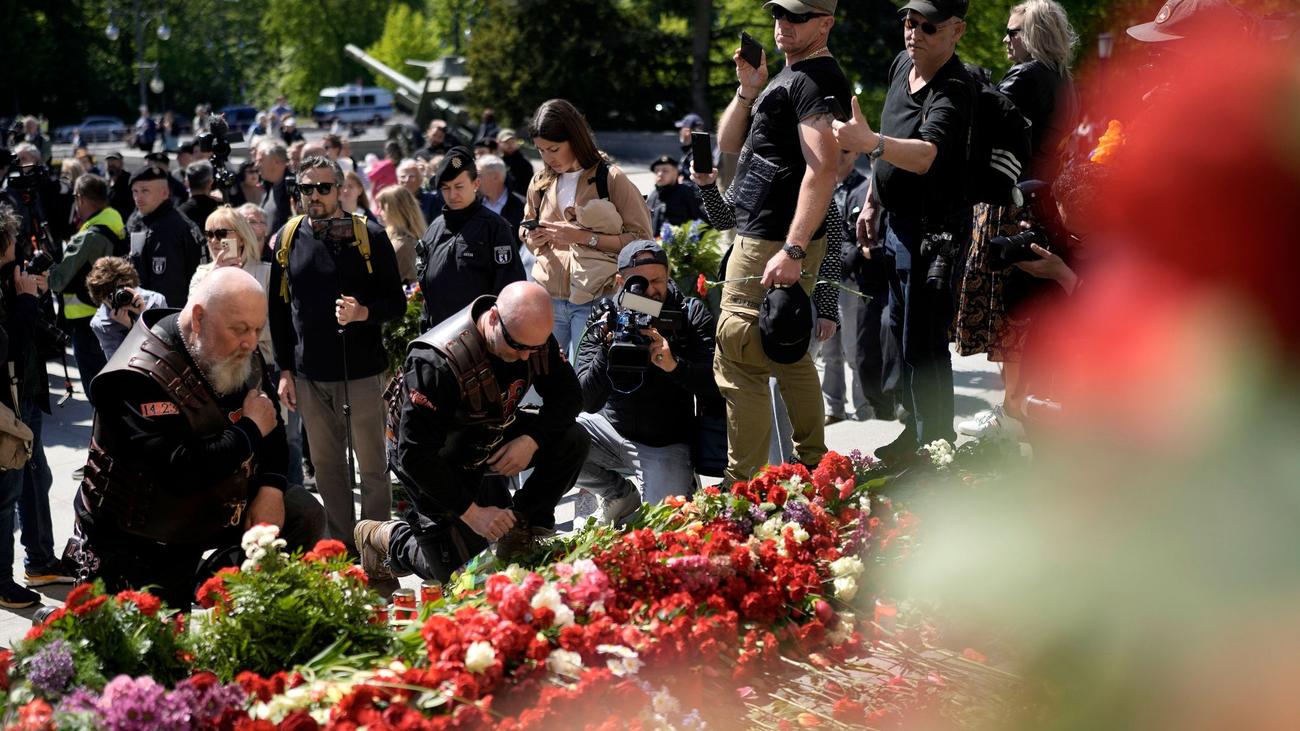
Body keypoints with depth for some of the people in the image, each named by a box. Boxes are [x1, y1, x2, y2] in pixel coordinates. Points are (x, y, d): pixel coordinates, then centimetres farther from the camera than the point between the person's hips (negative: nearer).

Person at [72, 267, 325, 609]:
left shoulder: (239, 356, -2)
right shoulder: (140, 379, -28)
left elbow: (272, 426, 8)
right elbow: (181, 473, -37)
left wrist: (271, 488, -12)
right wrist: (249, 431, -24)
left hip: (212, 510, 7)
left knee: (303, 513, -5)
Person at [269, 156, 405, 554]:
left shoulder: (368, 236, -4)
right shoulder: (287, 240, 6)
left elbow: (397, 303, -3)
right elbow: (279, 310, 12)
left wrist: (364, 313, -23)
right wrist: (284, 370, 8)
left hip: (361, 371, -3)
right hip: (309, 375, 4)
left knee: (372, 465, 2)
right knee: (326, 465, 10)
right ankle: (341, 546, 19)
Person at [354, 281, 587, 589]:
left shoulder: (535, 335, -18)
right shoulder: (436, 363, -37)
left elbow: (567, 395, -6)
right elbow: (415, 454, -34)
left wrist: (532, 440, -25)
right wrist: (471, 513, -32)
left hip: (491, 438, 6)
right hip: (438, 457, -6)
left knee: (573, 440, -15)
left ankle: (521, 525, -1)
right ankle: (386, 538, 16)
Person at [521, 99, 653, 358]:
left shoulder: (611, 179, -3)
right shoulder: (540, 183, 12)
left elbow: (641, 240, -8)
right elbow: (527, 237, 27)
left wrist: (584, 237, -15)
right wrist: (533, 238, 2)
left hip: (594, 302, -5)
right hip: (549, 299, 5)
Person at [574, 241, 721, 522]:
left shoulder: (691, 314, -9)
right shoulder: (604, 318, -8)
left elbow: (719, 384, -21)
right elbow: (588, 402, -17)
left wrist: (675, 365, -37)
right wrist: (607, 349, -31)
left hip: (666, 445, -3)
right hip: (612, 428, 3)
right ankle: (621, 495, 6)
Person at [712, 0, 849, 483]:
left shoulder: (818, 79, -13)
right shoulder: (788, 76, 19)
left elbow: (822, 167, -24)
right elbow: (728, 144, 17)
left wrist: (792, 251, -31)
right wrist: (748, 90, -2)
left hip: (772, 245, -11)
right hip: (772, 240, 11)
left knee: (738, 363, -11)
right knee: (791, 357, 18)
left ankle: (742, 486, -9)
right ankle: (813, 470, 26)